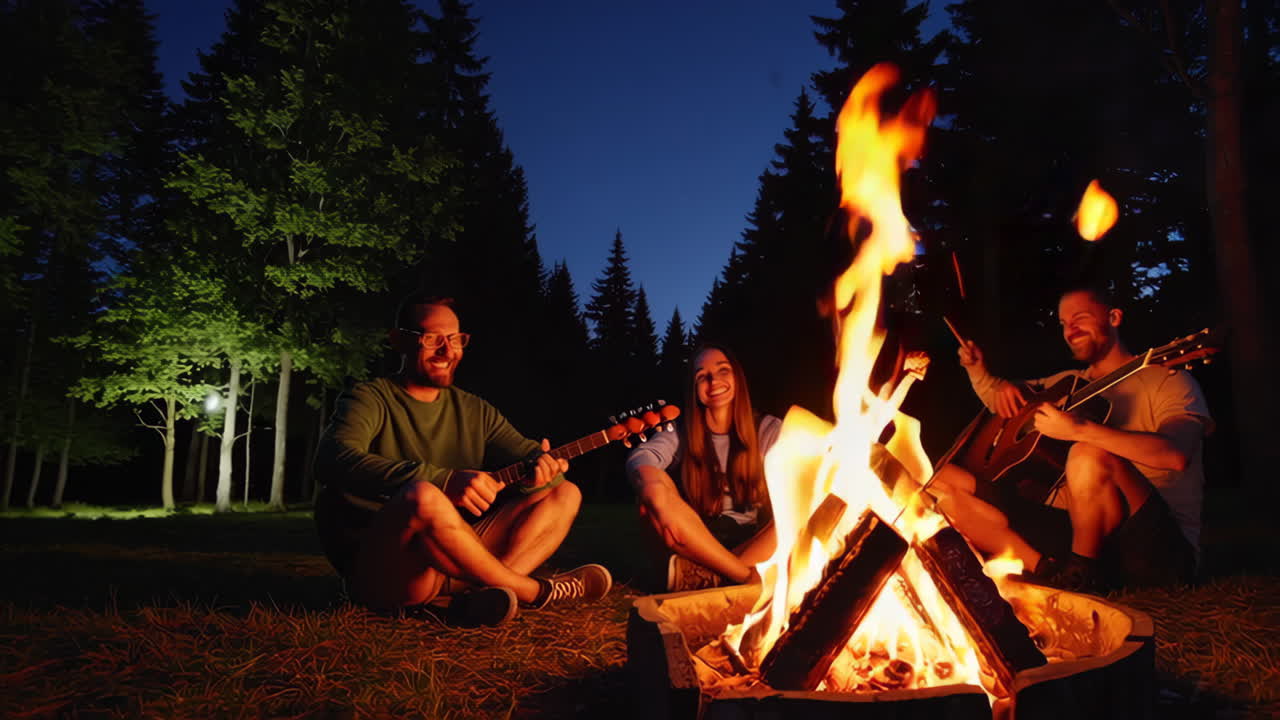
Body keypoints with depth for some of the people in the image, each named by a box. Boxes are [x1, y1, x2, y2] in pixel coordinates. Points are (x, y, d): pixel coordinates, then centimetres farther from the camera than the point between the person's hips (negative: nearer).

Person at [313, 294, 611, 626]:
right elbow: (332, 461, -24)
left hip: (450, 564, 6)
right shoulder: (370, 399, -4)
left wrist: (542, 464, -21)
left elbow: (524, 451, 7)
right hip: (377, 572, -6)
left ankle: (487, 590, -24)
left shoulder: (474, 411, 14)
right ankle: (535, 591, -16)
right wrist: (444, 481, -37)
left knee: (565, 493, 1)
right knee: (423, 497, -37)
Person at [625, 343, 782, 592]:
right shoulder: (682, 433, 1)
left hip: (754, 545, 1)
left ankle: (703, 576, -34)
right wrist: (656, 493, -42)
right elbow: (640, 459, -20)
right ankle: (747, 577, -28)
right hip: (695, 547, 0)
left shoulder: (769, 430, 4)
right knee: (654, 490, -27)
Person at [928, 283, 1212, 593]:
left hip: (1158, 547, -6)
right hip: (1071, 527, 6)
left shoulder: (1166, 379, -1)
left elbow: (1176, 454, -22)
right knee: (942, 480, -7)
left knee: (1088, 456, -38)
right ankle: (1051, 574, -18)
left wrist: (1079, 429, -32)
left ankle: (1082, 575, -16)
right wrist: (976, 367, 7)